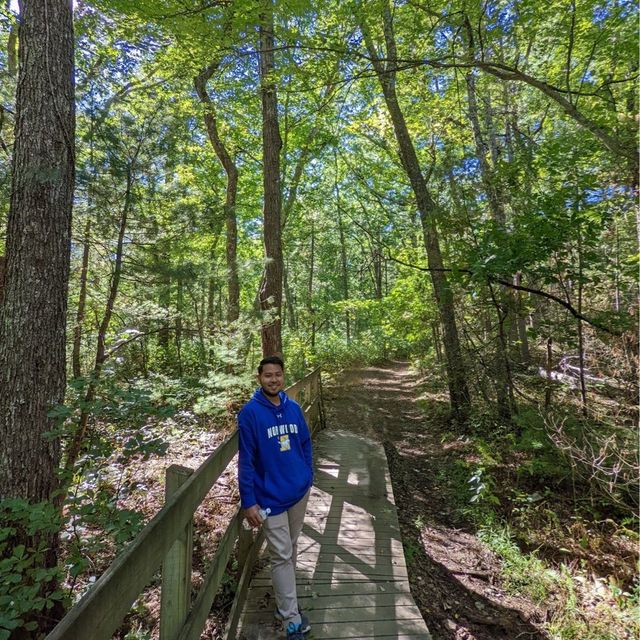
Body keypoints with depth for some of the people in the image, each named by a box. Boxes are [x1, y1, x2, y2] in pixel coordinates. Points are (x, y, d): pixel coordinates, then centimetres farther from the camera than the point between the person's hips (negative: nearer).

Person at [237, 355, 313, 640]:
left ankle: (285, 601, 42)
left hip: (300, 492, 5)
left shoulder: (294, 408, -2)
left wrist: (307, 477, 8)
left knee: (291, 549, 21)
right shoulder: (250, 412, -17)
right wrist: (249, 502, -14)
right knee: (282, 556, 4)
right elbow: (246, 459, -15)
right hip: (271, 497, -5)